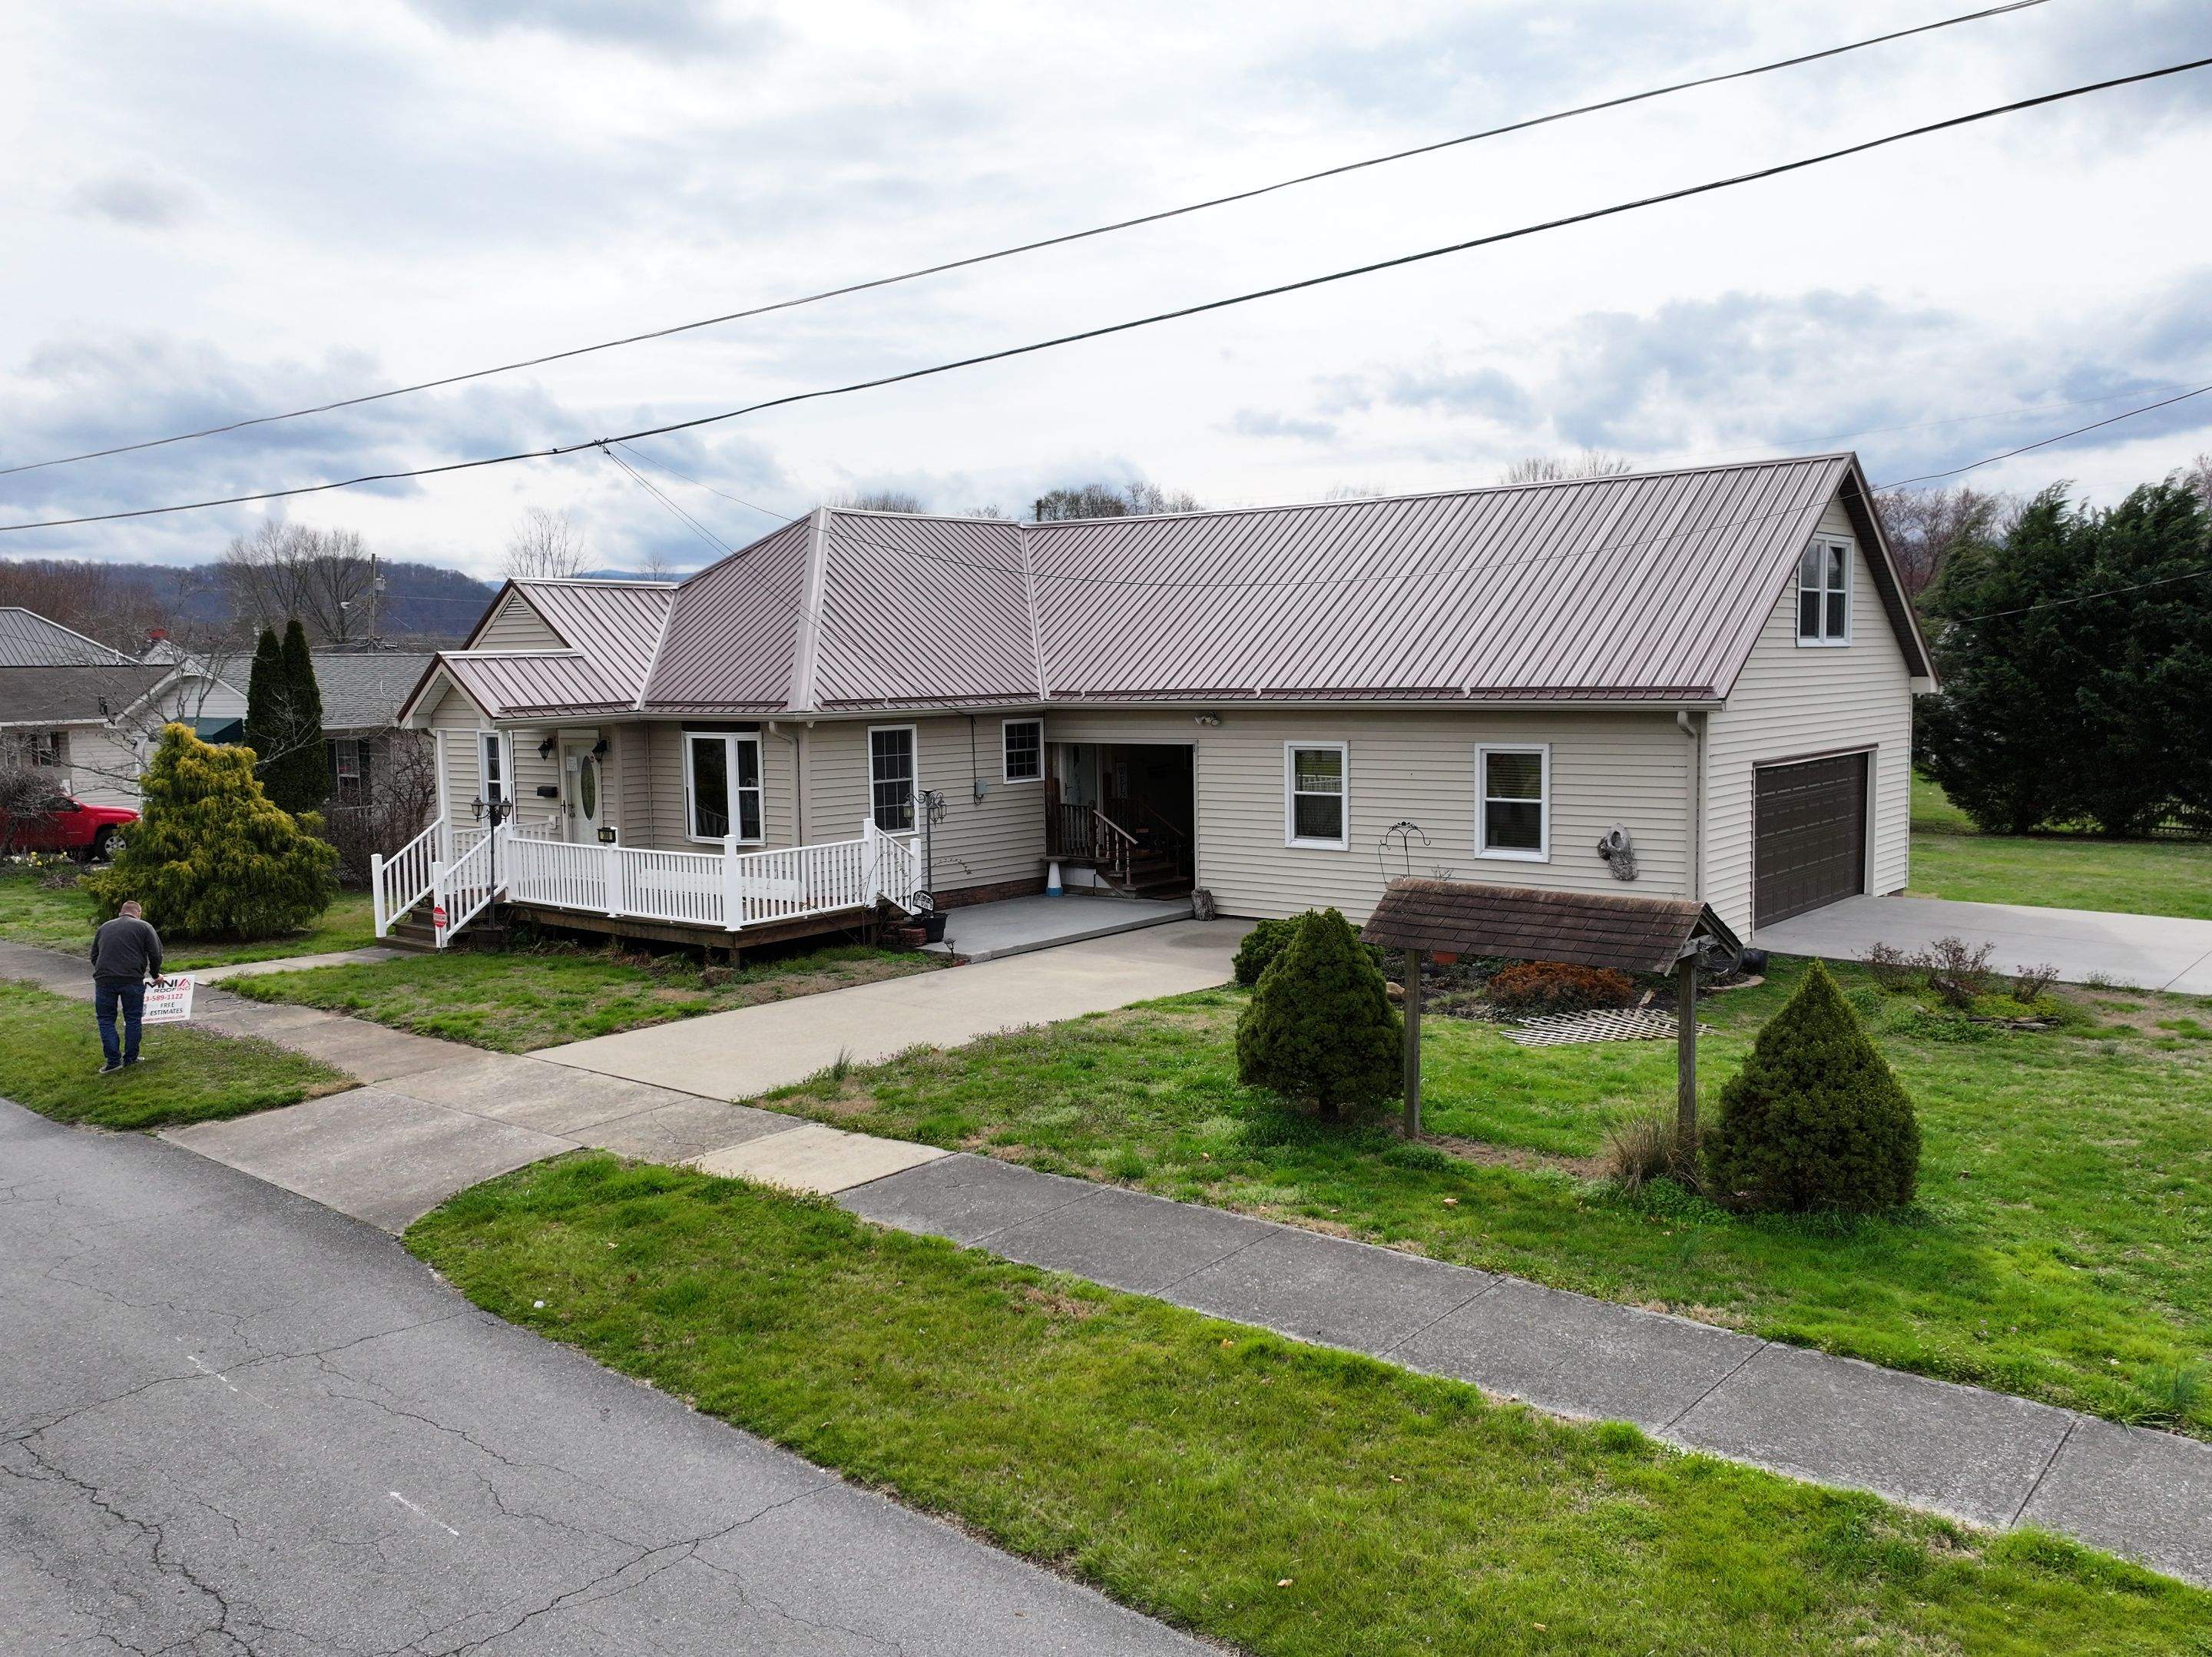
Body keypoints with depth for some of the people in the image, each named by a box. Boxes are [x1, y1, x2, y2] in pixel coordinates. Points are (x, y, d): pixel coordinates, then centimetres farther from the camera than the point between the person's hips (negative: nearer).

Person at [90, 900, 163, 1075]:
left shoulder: (104, 927, 21)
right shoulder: (144, 927, 10)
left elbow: (94, 956, 25)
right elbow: (156, 954, 3)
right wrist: (155, 975, 18)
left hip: (104, 979, 2)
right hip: (132, 980, -2)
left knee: (106, 1020, 10)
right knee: (133, 1019, 10)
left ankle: (113, 1061, 5)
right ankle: (131, 1059, 16)